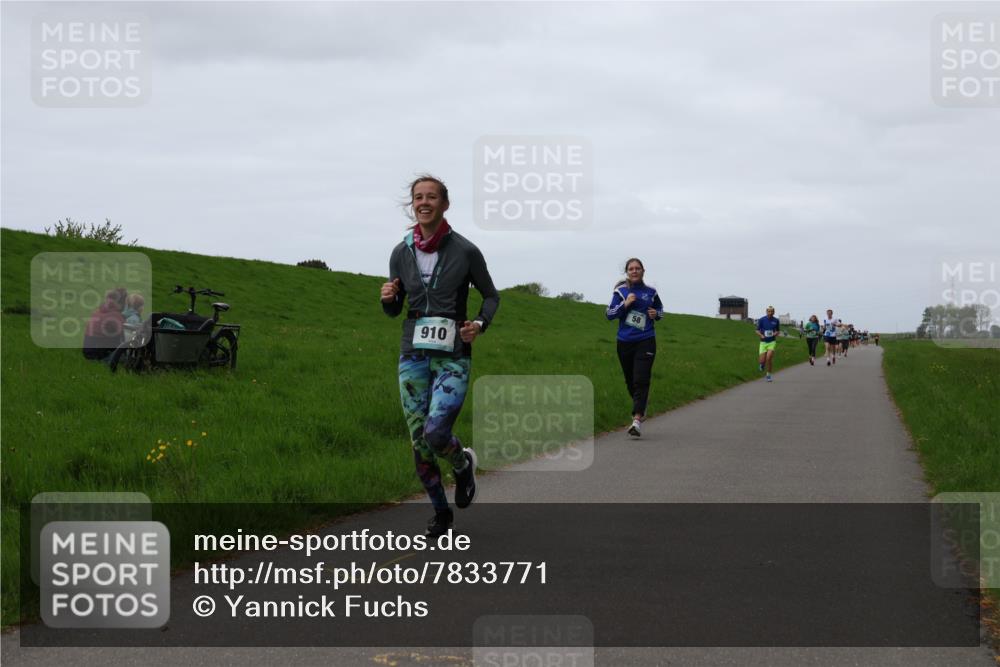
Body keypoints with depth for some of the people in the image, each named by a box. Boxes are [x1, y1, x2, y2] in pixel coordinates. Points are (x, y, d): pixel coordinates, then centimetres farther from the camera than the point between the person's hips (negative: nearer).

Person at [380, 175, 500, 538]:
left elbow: (491, 296, 7)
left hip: (453, 357, -3)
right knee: (419, 444, 4)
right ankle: (441, 512, 24)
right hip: (413, 355, 3)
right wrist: (388, 299, -9)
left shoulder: (465, 251, -6)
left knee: (436, 433, -21)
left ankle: (463, 464, 14)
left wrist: (480, 324, -11)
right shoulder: (401, 253, 3)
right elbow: (394, 310, 13)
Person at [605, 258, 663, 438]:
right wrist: (625, 304, -17)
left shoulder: (650, 292, 5)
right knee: (630, 380, 13)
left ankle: (637, 420, -20)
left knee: (641, 380, -13)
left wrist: (656, 314, -1)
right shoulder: (620, 291, 1)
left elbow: (660, 309, 22)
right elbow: (609, 314, -4)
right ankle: (641, 404, 42)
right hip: (625, 342, 1)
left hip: (645, 342, -1)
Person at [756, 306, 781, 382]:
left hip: (772, 342, 0)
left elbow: (778, 331, 13)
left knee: (769, 358, -18)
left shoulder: (776, 321, 2)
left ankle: (769, 374, 0)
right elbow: (757, 330, 2)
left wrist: (776, 333, -10)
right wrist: (761, 335, -18)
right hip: (763, 342, 0)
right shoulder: (761, 320, -3)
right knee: (762, 360, -6)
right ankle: (762, 364, 34)